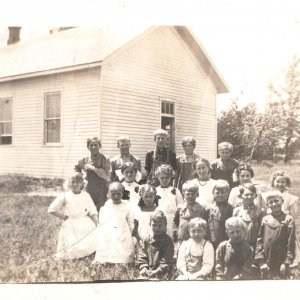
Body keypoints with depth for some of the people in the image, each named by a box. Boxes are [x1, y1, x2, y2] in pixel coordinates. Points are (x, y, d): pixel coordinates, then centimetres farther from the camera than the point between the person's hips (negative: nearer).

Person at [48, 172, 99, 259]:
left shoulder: (86, 195, 4)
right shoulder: (65, 196, -3)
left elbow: (92, 212, 3)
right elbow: (51, 209, -3)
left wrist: (98, 225, -8)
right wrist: (65, 217, -6)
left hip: (87, 225, 3)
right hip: (71, 228, -3)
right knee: (75, 250, -17)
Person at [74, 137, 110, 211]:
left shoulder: (105, 159, -5)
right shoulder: (85, 160, 5)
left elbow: (107, 176, -15)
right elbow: (77, 168, 24)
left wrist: (93, 168, -16)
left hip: (102, 189, -3)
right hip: (89, 190, 3)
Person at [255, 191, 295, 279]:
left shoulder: (288, 219, -5)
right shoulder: (265, 219, 4)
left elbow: (291, 243, -7)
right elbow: (259, 240, 2)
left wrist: (286, 263, -12)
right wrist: (261, 261, -4)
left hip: (281, 265, -3)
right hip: (266, 264, 3)